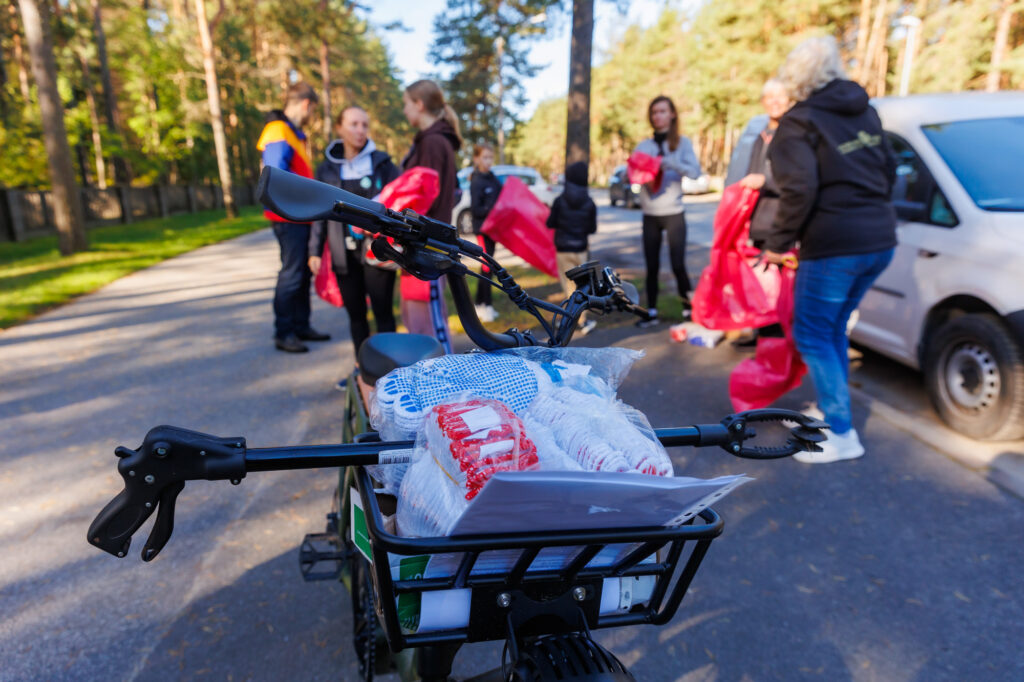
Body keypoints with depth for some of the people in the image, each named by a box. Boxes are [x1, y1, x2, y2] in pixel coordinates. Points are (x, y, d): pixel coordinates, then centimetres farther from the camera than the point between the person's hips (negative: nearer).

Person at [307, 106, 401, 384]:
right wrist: (315, 251, 7)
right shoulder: (327, 168, 9)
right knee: (355, 314, 10)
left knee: (383, 313, -1)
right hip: (344, 254, 3)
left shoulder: (381, 163, 3)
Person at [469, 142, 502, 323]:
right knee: (487, 267, -6)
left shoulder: (492, 178, 10)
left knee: (487, 265, 13)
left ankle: (480, 304, 22)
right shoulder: (477, 182, -14)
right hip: (483, 228, -8)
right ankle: (486, 306, 3)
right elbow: (475, 209, -18)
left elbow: (499, 198, 18)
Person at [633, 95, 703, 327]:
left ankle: (689, 309, 7)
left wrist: (671, 164, -25)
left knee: (678, 266, -8)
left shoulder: (683, 143, 5)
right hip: (650, 215, 2)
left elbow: (695, 172, -10)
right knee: (652, 267, 2)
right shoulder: (643, 146, 11)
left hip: (674, 214, -2)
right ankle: (652, 312, 11)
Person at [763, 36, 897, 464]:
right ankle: (830, 409, 30)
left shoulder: (800, 123, -9)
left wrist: (778, 243, -11)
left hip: (832, 246, -8)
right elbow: (888, 169, 19)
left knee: (812, 336, 2)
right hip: (880, 240, 8)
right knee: (833, 328, 21)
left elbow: (799, 190, -20)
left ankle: (841, 435, 2)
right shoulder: (865, 112, 15)